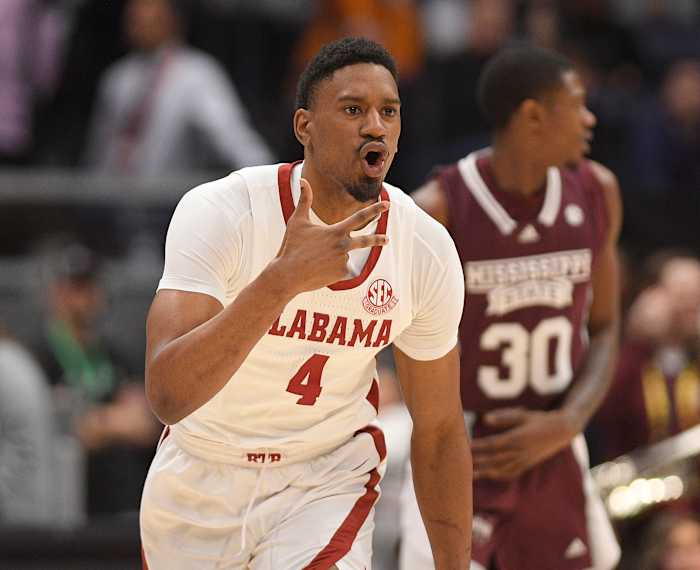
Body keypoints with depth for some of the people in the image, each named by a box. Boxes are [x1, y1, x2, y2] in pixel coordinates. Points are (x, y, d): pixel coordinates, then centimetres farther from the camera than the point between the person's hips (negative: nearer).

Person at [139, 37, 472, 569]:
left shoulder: (427, 250, -13)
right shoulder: (220, 213, -23)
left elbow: (439, 431, 1)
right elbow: (168, 394, -36)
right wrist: (282, 279, -45)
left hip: (328, 480, 1)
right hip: (200, 480, 0)